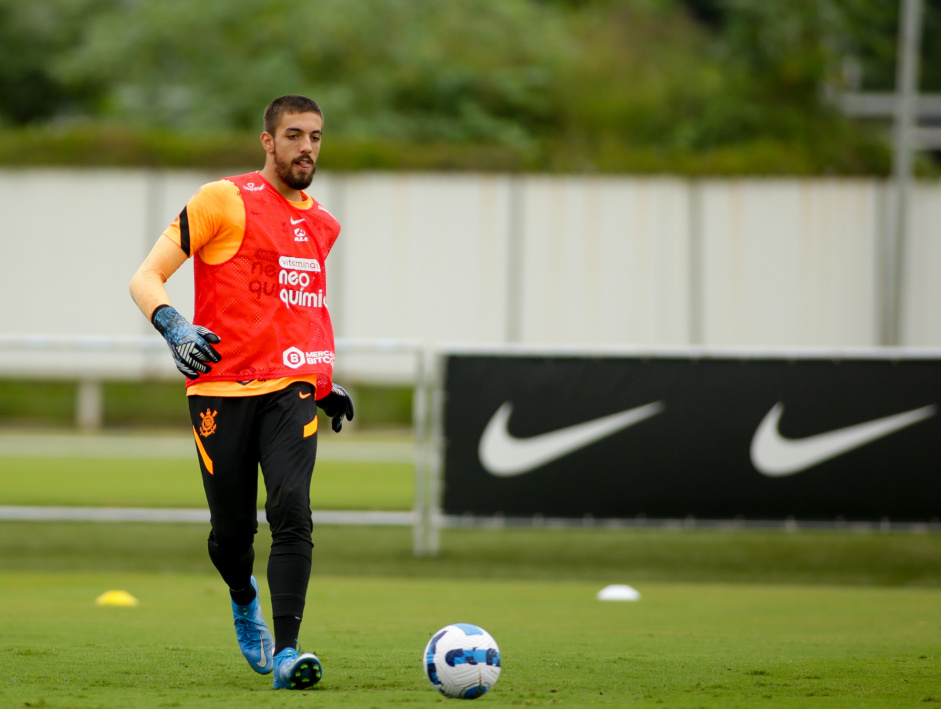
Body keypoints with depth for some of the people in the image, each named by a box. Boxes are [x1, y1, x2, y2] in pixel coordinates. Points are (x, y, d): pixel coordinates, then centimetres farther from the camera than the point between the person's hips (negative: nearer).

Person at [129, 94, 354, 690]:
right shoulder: (224, 200, -2)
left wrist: (326, 382, 24)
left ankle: (286, 653, -22)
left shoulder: (323, 225, 15)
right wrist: (174, 328, -22)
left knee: (292, 510, -19)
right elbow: (146, 278, -4)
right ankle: (245, 600, 39)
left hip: (292, 388, 3)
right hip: (221, 390, -3)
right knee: (232, 533, 3)